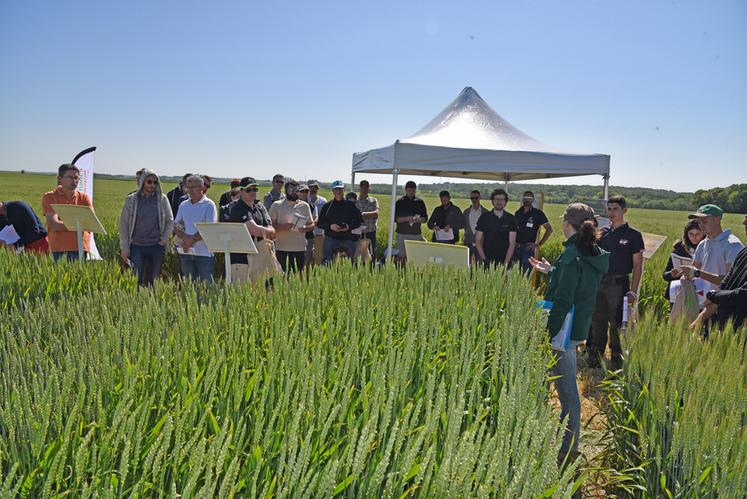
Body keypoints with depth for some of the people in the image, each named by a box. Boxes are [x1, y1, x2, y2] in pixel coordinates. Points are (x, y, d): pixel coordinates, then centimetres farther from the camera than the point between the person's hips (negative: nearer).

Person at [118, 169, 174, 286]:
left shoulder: (162, 199, 3)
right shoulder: (131, 200, 1)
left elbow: (170, 221, 11)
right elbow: (123, 224, 4)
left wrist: (164, 239, -2)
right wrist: (124, 248, -1)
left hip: (157, 247, 1)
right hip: (137, 246, -1)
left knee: (154, 281, 6)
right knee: (136, 281, -3)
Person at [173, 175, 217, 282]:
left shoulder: (209, 205, -4)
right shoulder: (183, 205, 12)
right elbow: (175, 226, 10)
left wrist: (192, 240, -12)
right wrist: (185, 237, -9)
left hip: (204, 252, -5)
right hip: (186, 252, 5)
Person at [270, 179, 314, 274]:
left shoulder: (304, 205, 12)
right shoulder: (277, 205, 4)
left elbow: (312, 224, 13)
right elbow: (270, 225, 0)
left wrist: (305, 228, -9)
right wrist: (282, 227, -18)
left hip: (300, 248, 2)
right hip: (282, 248, -2)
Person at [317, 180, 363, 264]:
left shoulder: (351, 205, 6)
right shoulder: (327, 206, 8)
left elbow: (359, 221, 8)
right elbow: (320, 223, 8)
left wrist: (349, 226, -11)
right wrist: (330, 226, -11)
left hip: (348, 239, 0)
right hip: (331, 239, 0)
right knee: (326, 262, -3)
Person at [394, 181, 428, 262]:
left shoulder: (420, 202, 10)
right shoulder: (400, 202, 3)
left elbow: (425, 218, 11)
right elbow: (395, 218, -3)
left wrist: (419, 219, -12)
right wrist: (407, 219, -19)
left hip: (416, 234, 2)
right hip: (402, 233, -2)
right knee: (401, 256, -4)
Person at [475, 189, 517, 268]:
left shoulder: (511, 219, 3)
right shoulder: (484, 217, 3)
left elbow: (512, 243, -2)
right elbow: (478, 241, 2)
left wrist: (505, 263, -11)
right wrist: (484, 260, -8)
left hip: (505, 262, 0)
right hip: (488, 262, 0)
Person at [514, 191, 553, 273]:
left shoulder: (538, 213, -2)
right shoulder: (518, 213, 11)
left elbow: (549, 229, -3)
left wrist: (539, 244, -6)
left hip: (528, 248, -4)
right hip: (516, 248, 4)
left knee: (525, 274, -3)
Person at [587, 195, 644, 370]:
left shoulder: (633, 235, -4)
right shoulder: (603, 233, 10)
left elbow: (637, 266, -6)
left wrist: (632, 291, -12)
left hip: (619, 285, -5)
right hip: (599, 283, 5)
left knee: (616, 325, 1)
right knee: (597, 323, 11)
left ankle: (617, 364, 14)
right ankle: (594, 360, 24)